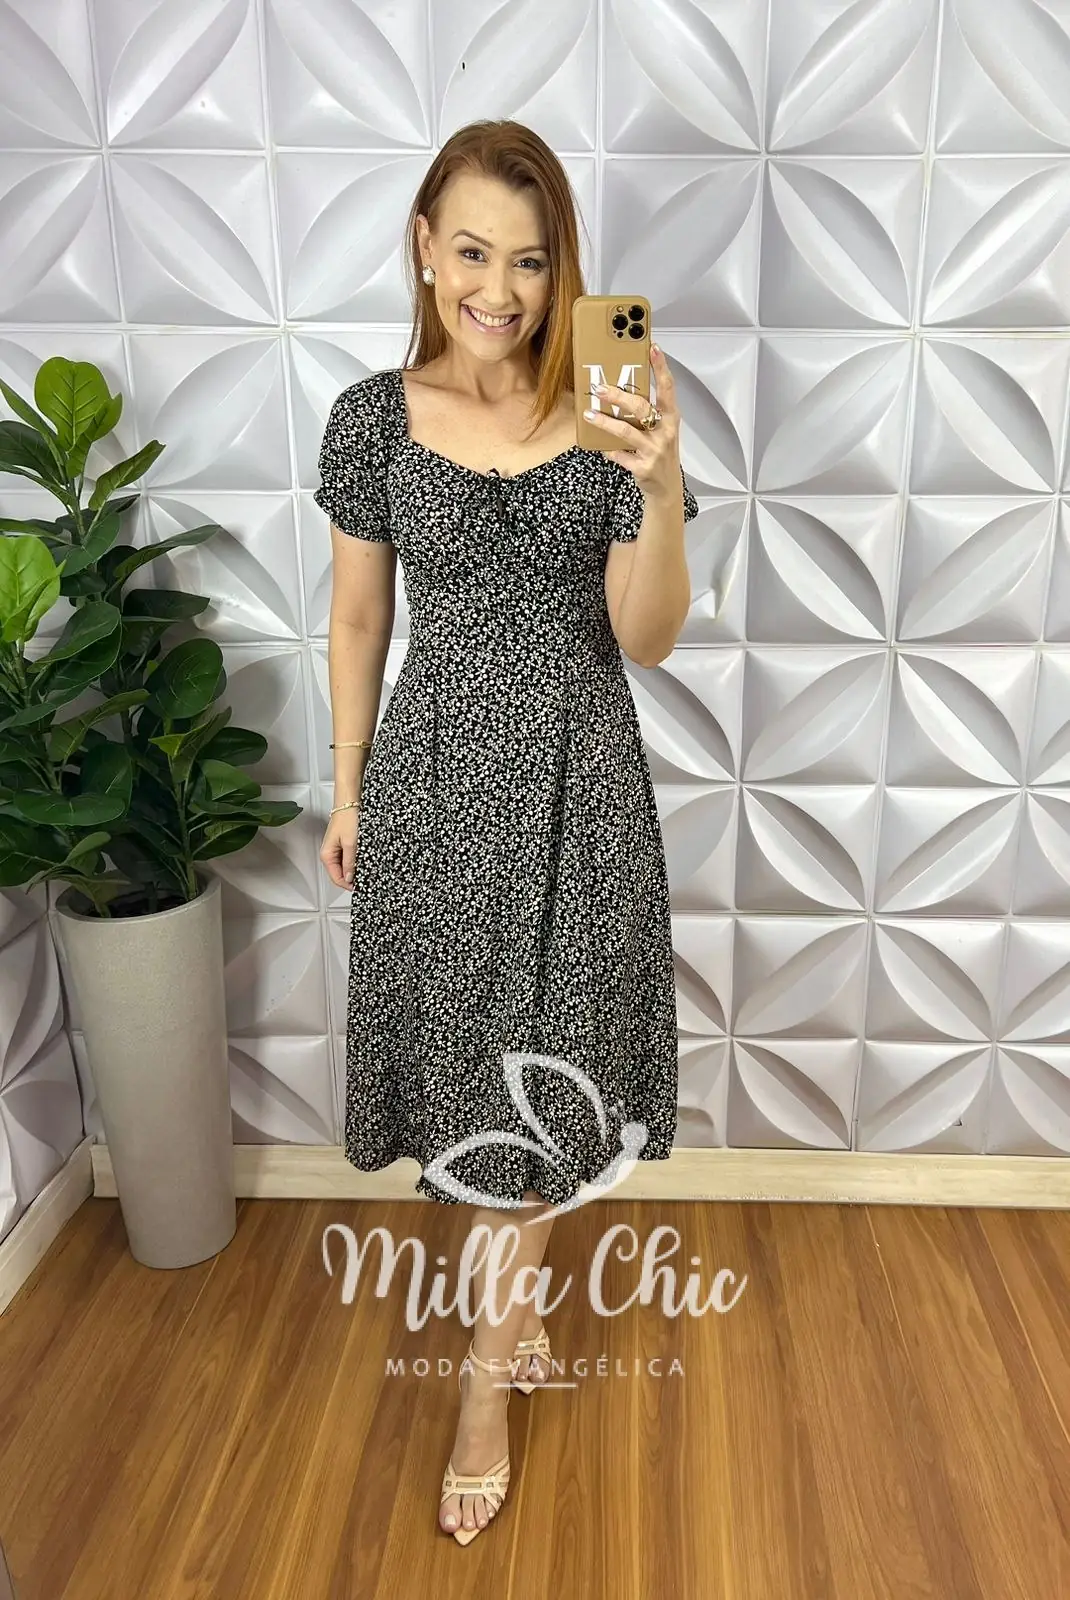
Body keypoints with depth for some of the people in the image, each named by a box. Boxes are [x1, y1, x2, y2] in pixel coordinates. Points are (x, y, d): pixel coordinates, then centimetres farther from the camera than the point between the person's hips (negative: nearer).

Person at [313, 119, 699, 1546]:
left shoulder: (611, 415, -5)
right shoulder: (375, 416, -2)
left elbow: (646, 640, -8)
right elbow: (357, 617, 5)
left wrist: (661, 487, -24)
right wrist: (348, 789, 8)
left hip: (577, 770, 0)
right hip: (435, 767, 1)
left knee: (541, 1062, 9)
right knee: (474, 1053, 12)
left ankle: (489, 1368, 31)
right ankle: (517, 1304, 42)